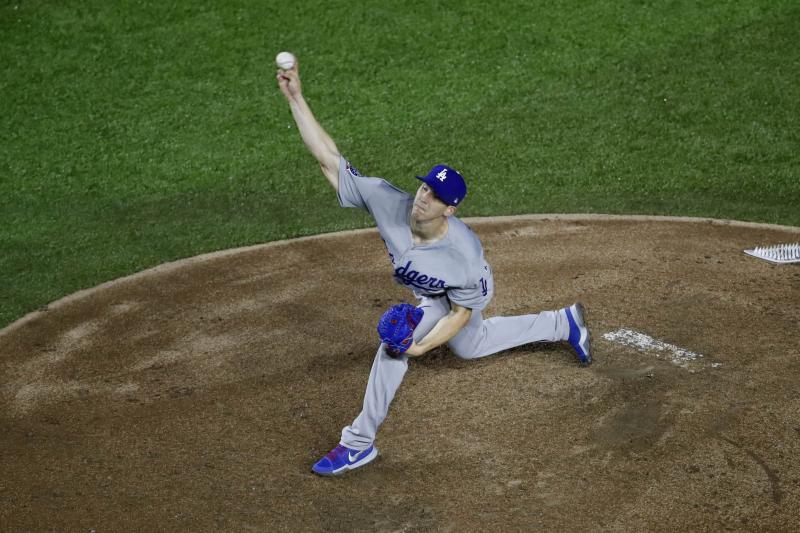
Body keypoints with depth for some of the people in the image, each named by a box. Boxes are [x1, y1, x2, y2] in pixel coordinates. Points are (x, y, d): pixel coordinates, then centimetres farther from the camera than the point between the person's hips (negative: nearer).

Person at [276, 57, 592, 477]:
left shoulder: (465, 253, -43)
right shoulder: (388, 203, -37)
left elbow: (461, 312, -26)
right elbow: (329, 158, -38)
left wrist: (419, 348, -37)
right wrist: (295, 98, -46)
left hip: (466, 295, -6)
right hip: (430, 292, 6)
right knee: (470, 346, 31)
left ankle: (359, 443, -9)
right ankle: (563, 323, 51)